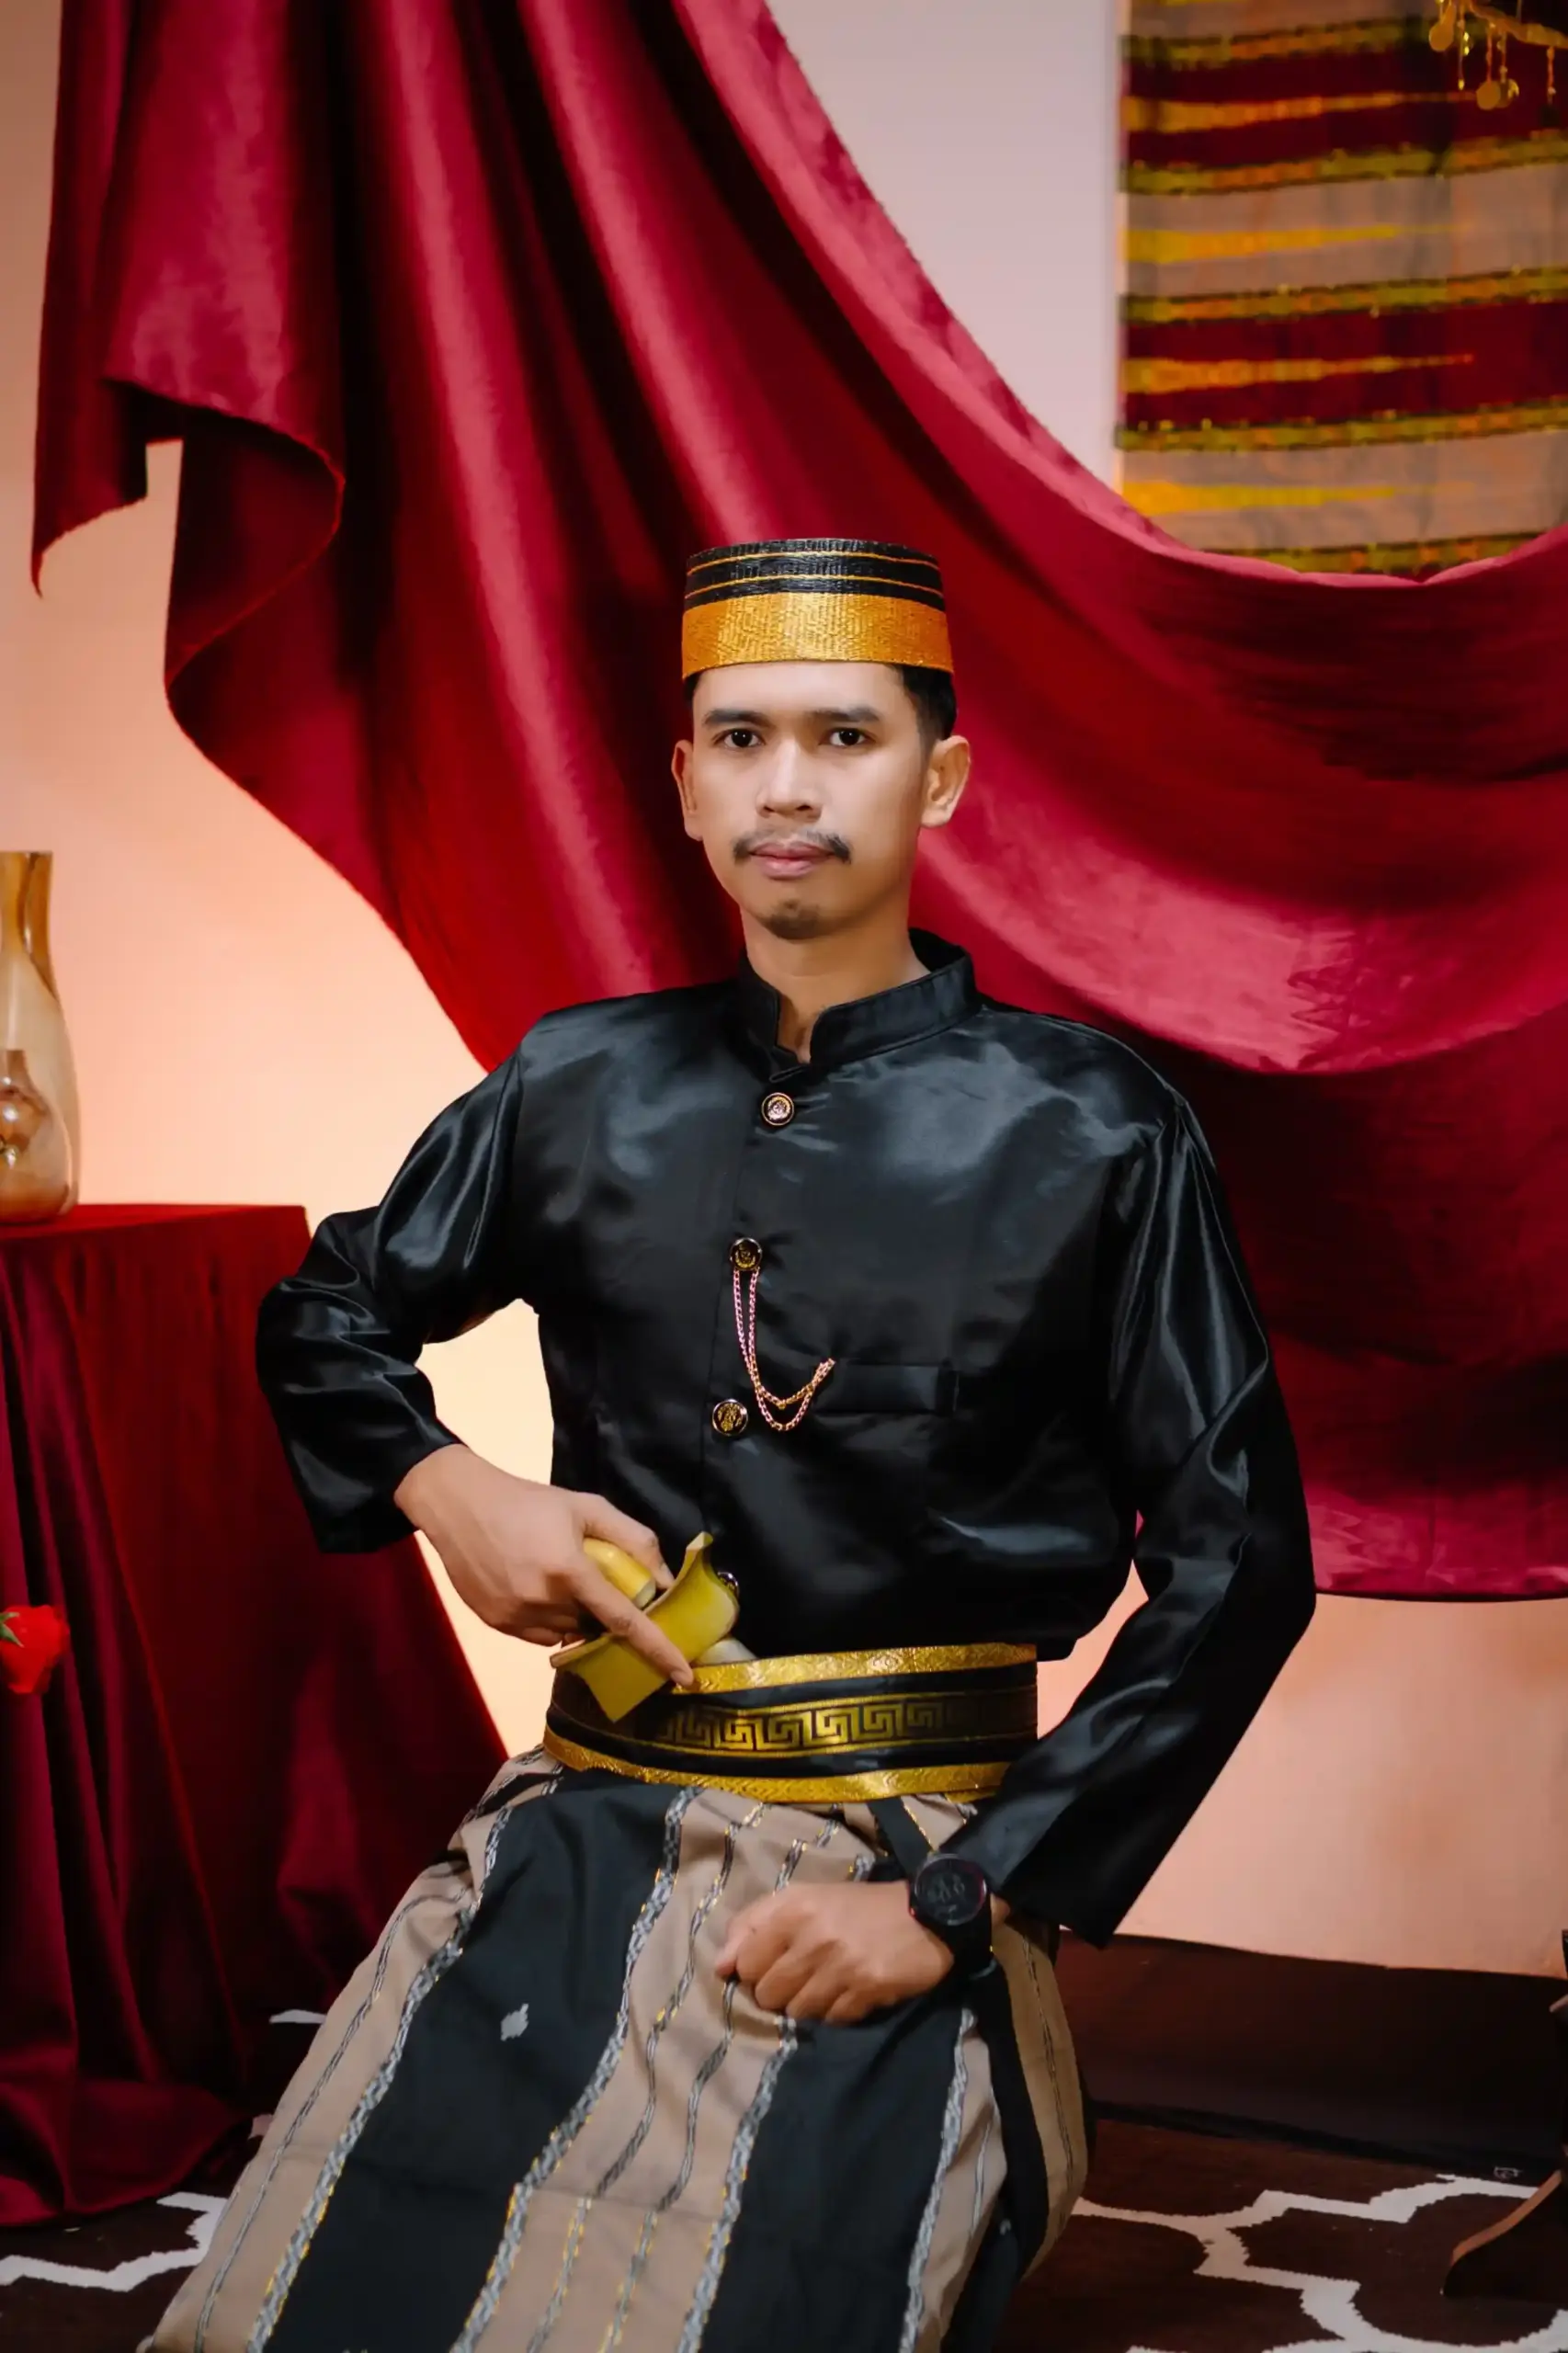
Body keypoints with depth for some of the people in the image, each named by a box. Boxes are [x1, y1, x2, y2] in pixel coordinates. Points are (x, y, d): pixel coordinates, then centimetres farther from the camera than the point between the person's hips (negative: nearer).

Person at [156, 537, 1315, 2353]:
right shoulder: (580, 1094, 4)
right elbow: (326, 1315, 20)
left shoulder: (1093, 1135, -5)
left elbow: (1234, 1571, -3)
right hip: (579, 1845, 3)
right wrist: (448, 1492, -2)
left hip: (897, 1872, -3)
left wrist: (957, 1904, -10)